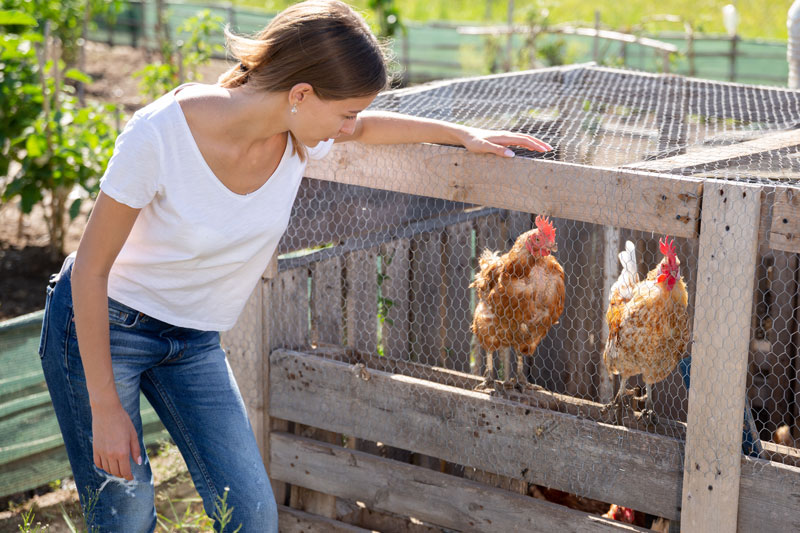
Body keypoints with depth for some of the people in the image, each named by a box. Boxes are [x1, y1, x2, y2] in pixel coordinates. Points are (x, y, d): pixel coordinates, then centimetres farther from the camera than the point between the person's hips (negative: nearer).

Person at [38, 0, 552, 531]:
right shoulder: (160, 134, -29)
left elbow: (362, 129, 15)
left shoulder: (302, 134, -13)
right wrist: (104, 408, -19)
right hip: (99, 326, -5)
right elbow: (90, 269, -20)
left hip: (195, 341, 5)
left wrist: (463, 134, 12)